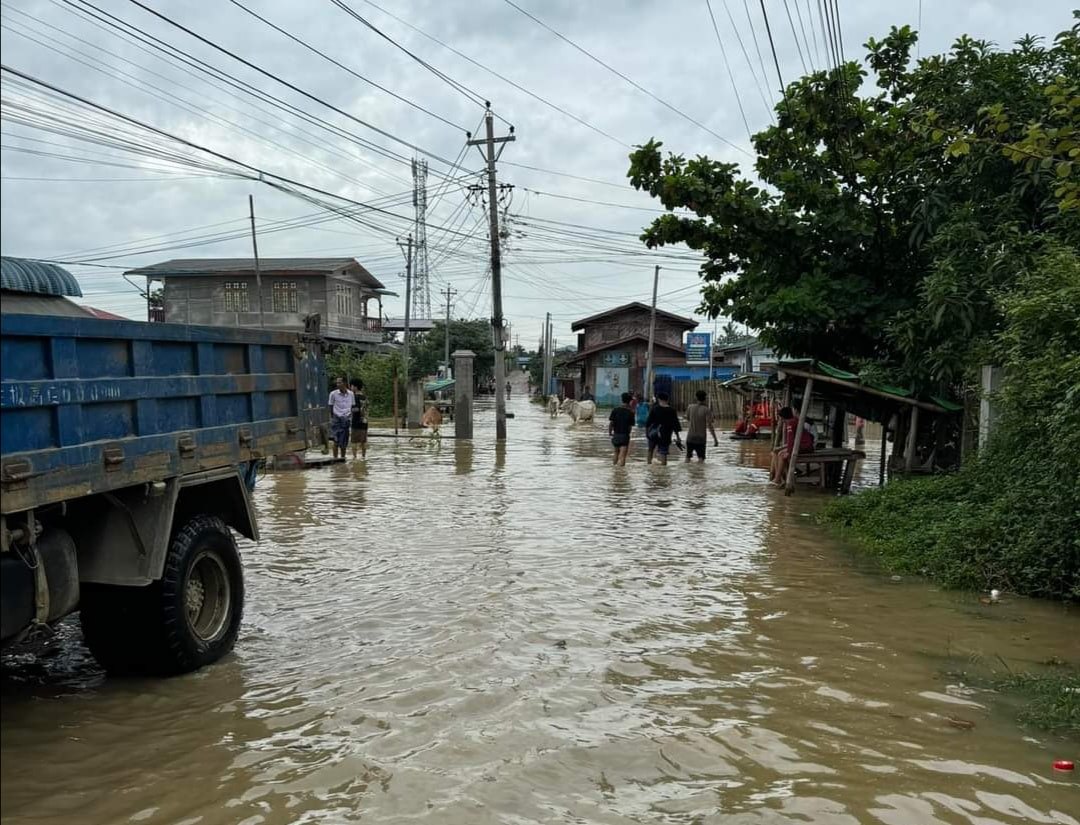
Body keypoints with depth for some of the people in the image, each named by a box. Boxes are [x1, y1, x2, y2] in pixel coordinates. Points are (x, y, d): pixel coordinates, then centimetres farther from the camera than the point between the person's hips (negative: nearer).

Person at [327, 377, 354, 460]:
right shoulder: (333, 394, -3)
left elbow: (353, 407, 13)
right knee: (336, 441, -10)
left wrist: (352, 420, 8)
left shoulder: (351, 394, 5)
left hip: (347, 419, 3)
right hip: (337, 419, -3)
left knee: (344, 442, 6)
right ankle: (335, 459, -5)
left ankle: (343, 458, 17)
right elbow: (331, 407, 4)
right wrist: (332, 419, -1)